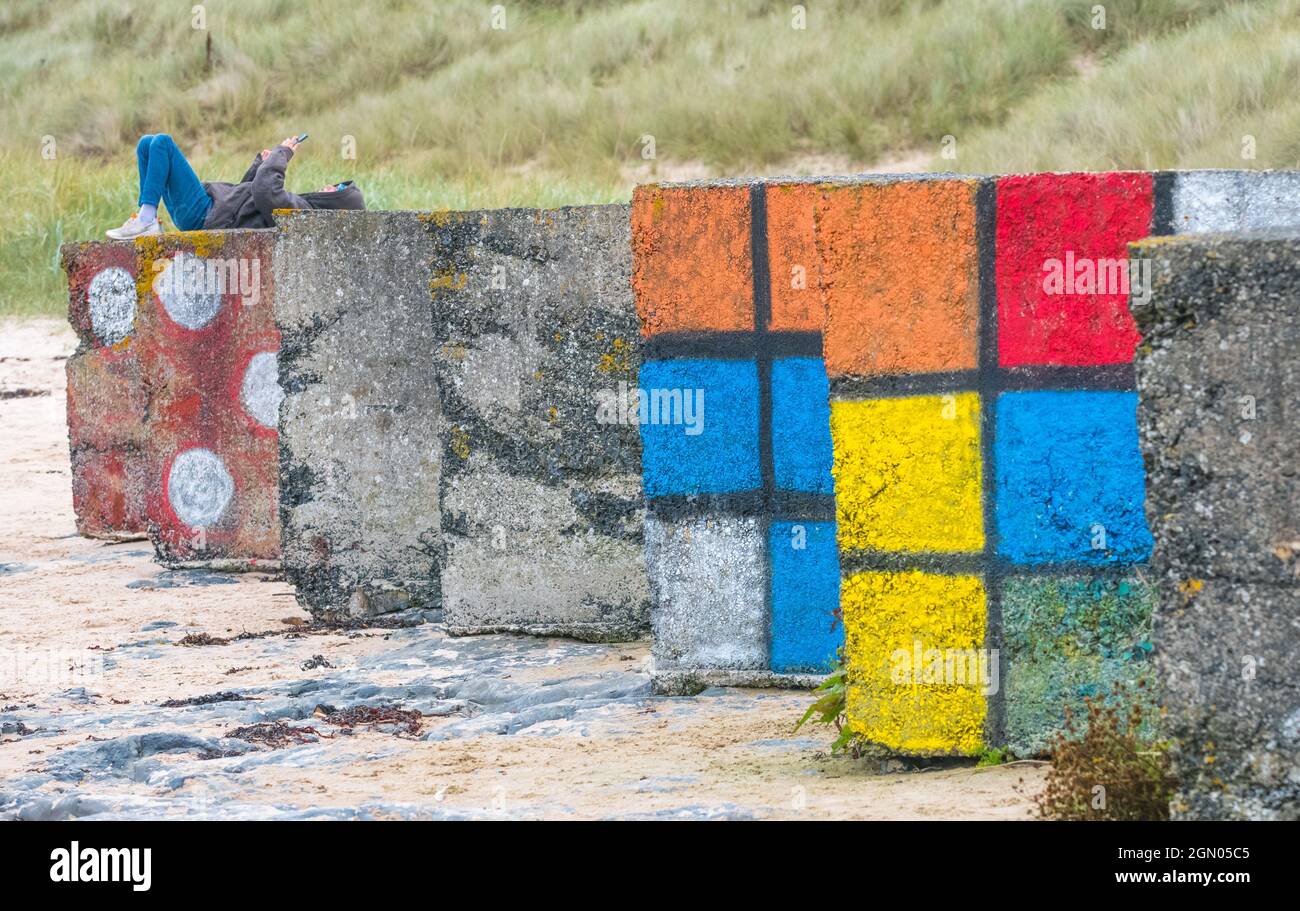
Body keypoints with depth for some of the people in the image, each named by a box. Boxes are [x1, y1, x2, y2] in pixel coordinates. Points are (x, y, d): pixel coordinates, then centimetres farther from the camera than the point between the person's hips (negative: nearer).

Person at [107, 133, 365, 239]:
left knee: (162, 143, -17)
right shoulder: (298, 204, 15)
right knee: (147, 144, 13)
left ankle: (146, 219, -16)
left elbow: (263, 191, -33)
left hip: (201, 215, -10)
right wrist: (262, 163, 12)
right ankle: (146, 221, 4)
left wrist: (283, 153, -18)